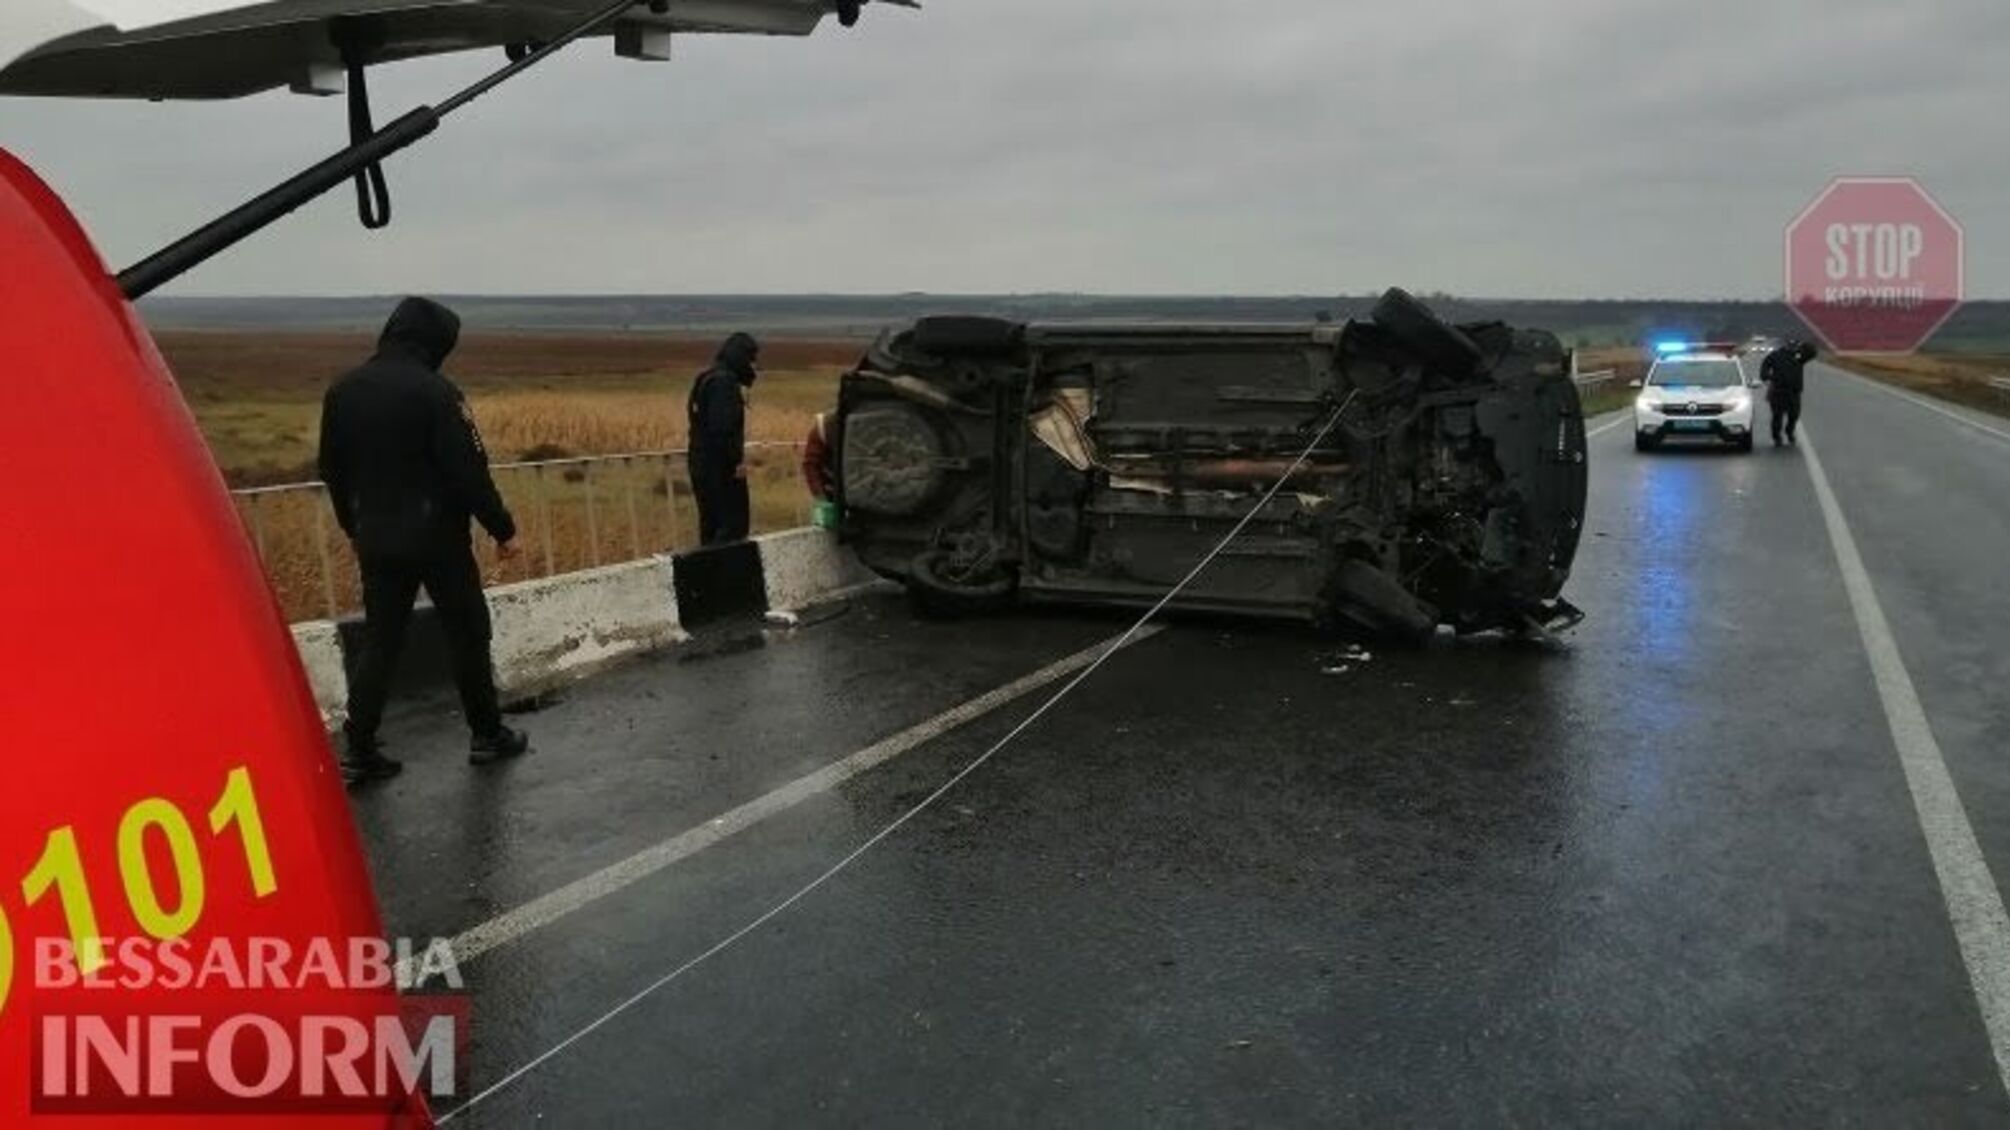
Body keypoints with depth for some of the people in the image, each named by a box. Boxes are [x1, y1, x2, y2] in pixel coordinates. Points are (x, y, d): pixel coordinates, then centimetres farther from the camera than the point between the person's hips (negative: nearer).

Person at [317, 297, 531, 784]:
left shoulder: (342, 392, 5)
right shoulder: (434, 391, -16)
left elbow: (333, 471, 12)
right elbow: (468, 470, -17)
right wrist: (502, 527, -8)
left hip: (377, 540, 6)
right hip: (437, 537, -5)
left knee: (379, 642, 11)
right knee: (467, 634, 9)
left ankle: (358, 750, 8)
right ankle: (487, 735, 18)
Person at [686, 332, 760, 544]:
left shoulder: (706, 379, 15)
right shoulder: (724, 382, -15)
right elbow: (724, 427, -23)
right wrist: (737, 460, -18)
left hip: (702, 464, 10)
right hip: (721, 466, -10)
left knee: (712, 523, 14)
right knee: (735, 523, -8)